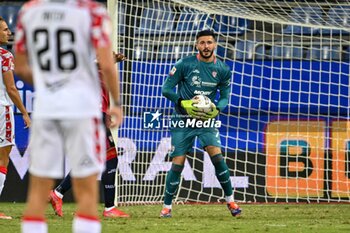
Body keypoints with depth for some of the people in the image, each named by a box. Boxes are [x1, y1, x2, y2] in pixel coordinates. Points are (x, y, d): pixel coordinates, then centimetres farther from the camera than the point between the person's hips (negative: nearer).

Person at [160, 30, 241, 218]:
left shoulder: (222, 70, 0)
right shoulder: (184, 64, -8)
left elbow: (225, 96, 9)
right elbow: (166, 89, -6)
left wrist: (217, 109, -14)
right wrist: (184, 103, -21)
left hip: (207, 119, 1)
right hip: (182, 119, -1)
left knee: (217, 155, -16)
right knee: (177, 163, -5)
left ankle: (230, 200, -2)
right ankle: (166, 207, 8)